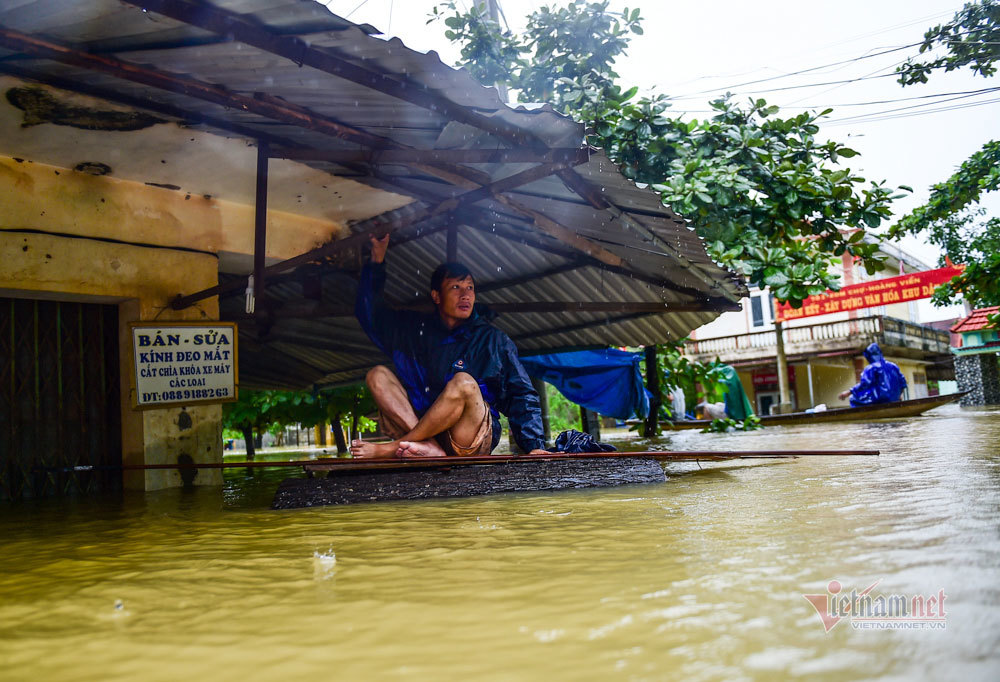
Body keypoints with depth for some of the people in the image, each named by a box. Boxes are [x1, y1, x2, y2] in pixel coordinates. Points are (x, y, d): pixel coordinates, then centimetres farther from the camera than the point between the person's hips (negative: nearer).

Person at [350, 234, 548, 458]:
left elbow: (521, 396, 0)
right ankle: (429, 449, -29)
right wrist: (377, 258, 13)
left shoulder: (494, 341, 3)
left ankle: (392, 448, -20)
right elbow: (370, 314, 19)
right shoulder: (416, 328, 13)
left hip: (472, 441, -4)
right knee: (378, 375, -8)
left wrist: (535, 446, -14)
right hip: (419, 428, 4)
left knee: (464, 383, -31)